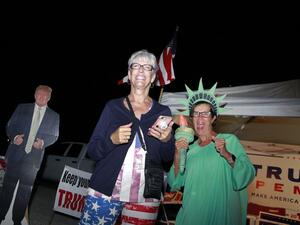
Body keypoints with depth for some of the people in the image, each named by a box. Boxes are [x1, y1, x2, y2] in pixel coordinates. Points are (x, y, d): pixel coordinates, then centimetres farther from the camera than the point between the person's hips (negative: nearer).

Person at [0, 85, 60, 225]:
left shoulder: (54, 116, 4)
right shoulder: (22, 108, 6)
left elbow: (54, 136, 5)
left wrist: (43, 142, -13)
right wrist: (14, 136, -13)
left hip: (33, 157, 0)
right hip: (15, 154, 0)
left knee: (25, 192, 9)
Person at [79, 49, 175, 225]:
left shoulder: (163, 111, 5)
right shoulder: (113, 107, 2)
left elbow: (168, 158, 6)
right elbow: (92, 151, 2)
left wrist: (167, 140, -14)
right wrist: (112, 139, -17)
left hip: (146, 197, 1)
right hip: (105, 191, 0)